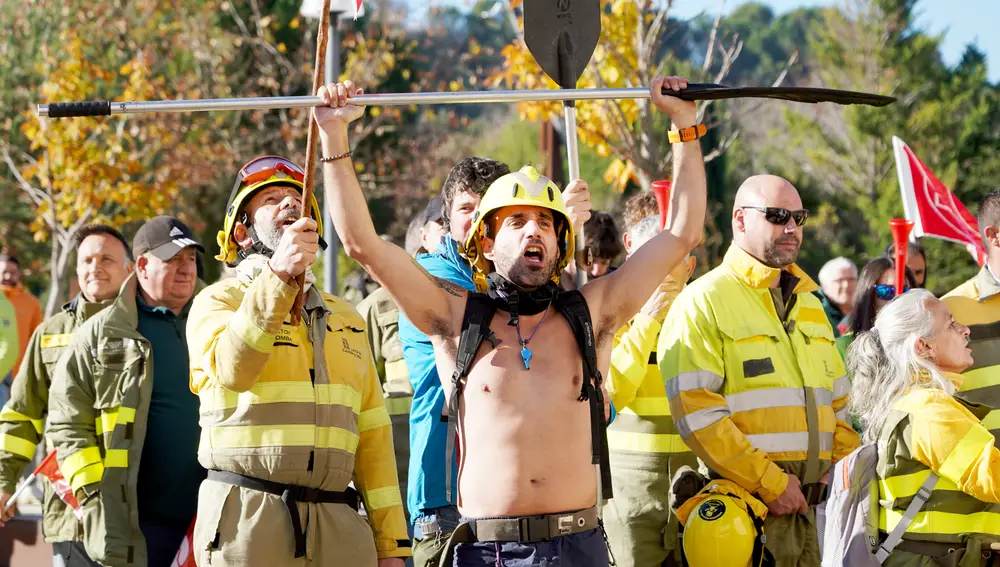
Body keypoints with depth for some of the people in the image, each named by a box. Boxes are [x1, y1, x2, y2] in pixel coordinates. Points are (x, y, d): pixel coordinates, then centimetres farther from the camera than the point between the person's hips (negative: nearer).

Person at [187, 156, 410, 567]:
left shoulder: (345, 318, 20)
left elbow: (372, 435, 16)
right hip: (248, 520, -4)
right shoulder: (219, 301, 5)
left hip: (337, 524, 4)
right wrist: (278, 274, -27)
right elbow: (231, 370, -18)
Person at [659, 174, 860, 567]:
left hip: (810, 503, 7)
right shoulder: (703, 302, -5)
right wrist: (770, 483, -16)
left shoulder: (808, 303, 20)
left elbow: (838, 400, 24)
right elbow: (696, 413, -14)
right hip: (746, 503, -7)